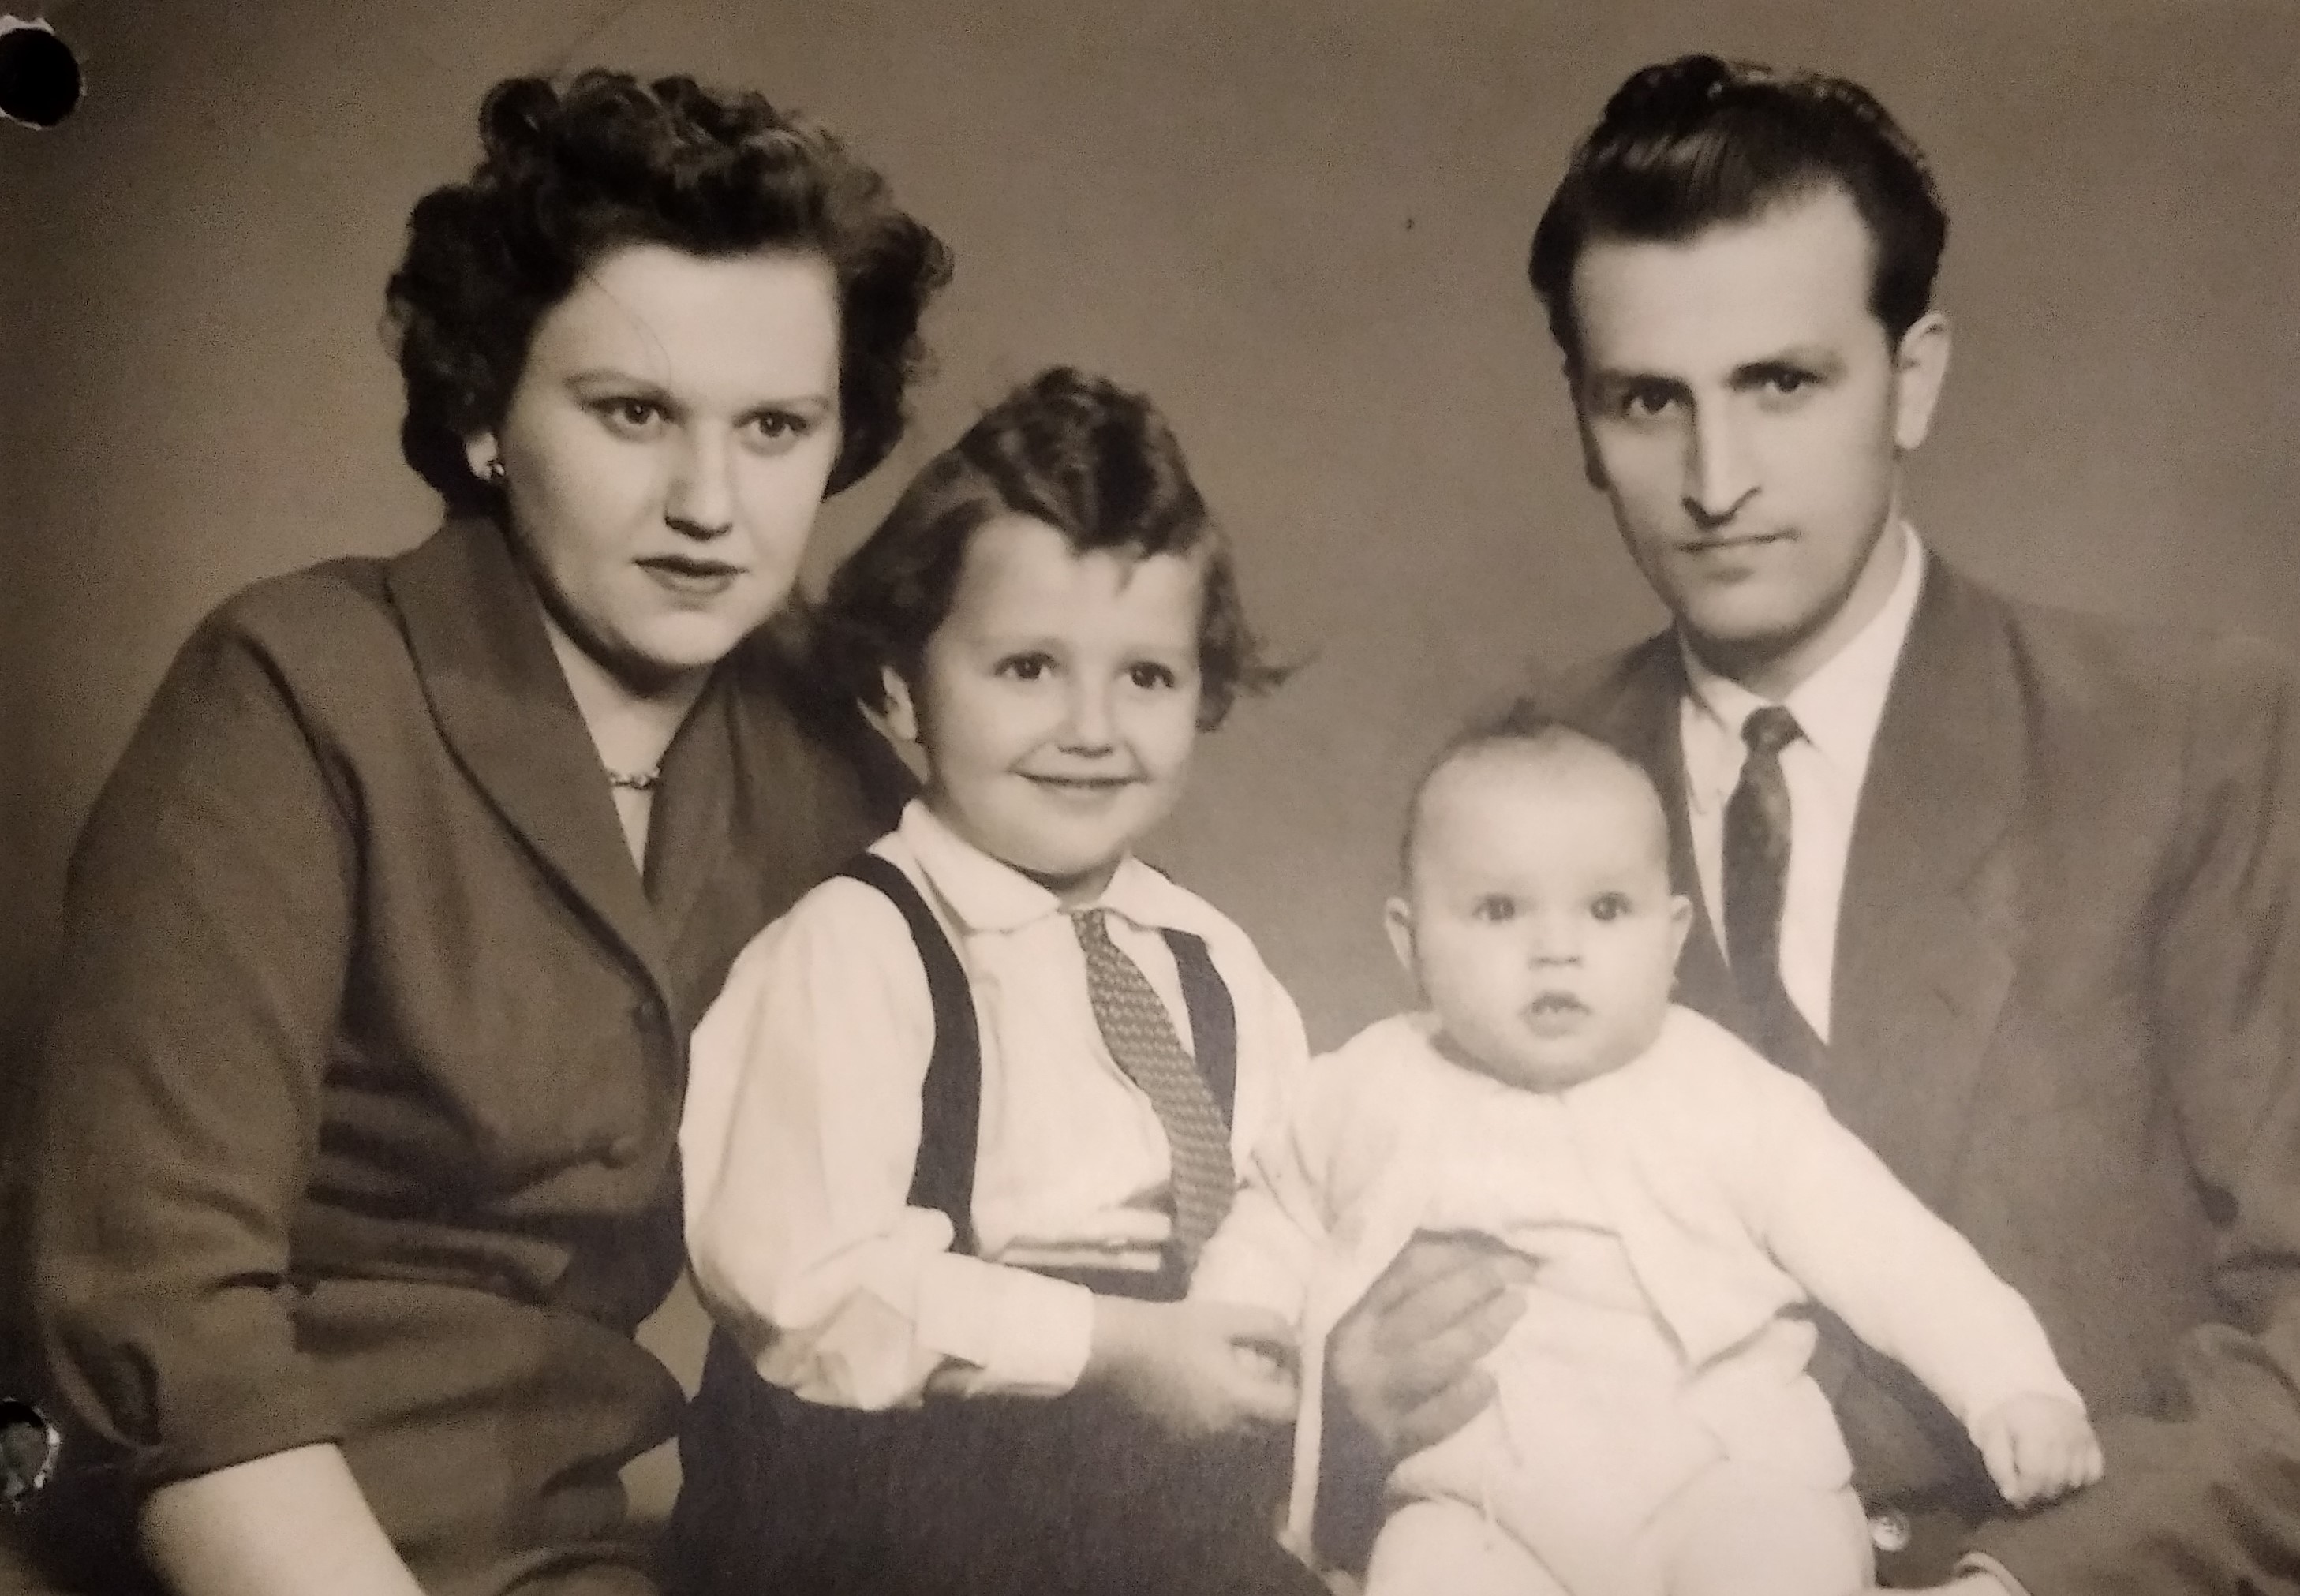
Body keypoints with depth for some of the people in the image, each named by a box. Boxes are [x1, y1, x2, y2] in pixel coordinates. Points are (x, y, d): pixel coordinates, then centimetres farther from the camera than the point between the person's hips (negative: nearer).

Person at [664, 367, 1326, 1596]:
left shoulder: (1220, 973, 14)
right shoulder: (852, 945, -10)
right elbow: (803, 1277, -18)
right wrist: (1107, 1346, -17)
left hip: (1175, 1463, 6)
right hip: (908, 1467, -6)